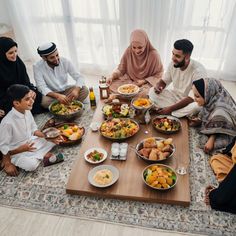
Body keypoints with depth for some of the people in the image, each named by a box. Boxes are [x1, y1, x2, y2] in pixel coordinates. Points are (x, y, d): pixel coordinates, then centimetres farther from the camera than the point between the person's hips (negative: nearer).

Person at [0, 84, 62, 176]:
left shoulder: (27, 112, -9)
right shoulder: (7, 122, -28)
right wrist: (22, 149, -27)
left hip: (30, 143, 6)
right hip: (16, 152, -6)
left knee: (54, 139, -5)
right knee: (31, 165, -32)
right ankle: (41, 155, -3)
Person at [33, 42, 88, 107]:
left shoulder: (65, 61, -12)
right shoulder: (37, 67, -18)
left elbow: (79, 77, -12)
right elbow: (41, 87, -25)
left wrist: (76, 89, -36)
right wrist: (57, 96, -43)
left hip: (66, 89, 2)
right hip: (51, 93, -2)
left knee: (84, 90, -23)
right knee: (44, 101, -36)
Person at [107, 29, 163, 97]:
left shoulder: (153, 55, -18)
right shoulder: (128, 52, -9)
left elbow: (158, 75, -8)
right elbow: (121, 69, 0)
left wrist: (144, 81, -19)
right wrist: (112, 76, -18)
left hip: (146, 83, -2)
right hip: (129, 80, 3)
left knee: (144, 93, -35)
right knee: (112, 85, -20)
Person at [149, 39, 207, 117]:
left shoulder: (198, 71, -26)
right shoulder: (173, 64, -9)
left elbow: (192, 99, -27)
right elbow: (164, 81, 7)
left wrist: (171, 108, -29)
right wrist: (158, 86, -18)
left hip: (192, 101, -5)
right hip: (176, 96, 5)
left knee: (196, 107, -40)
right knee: (152, 92, -13)